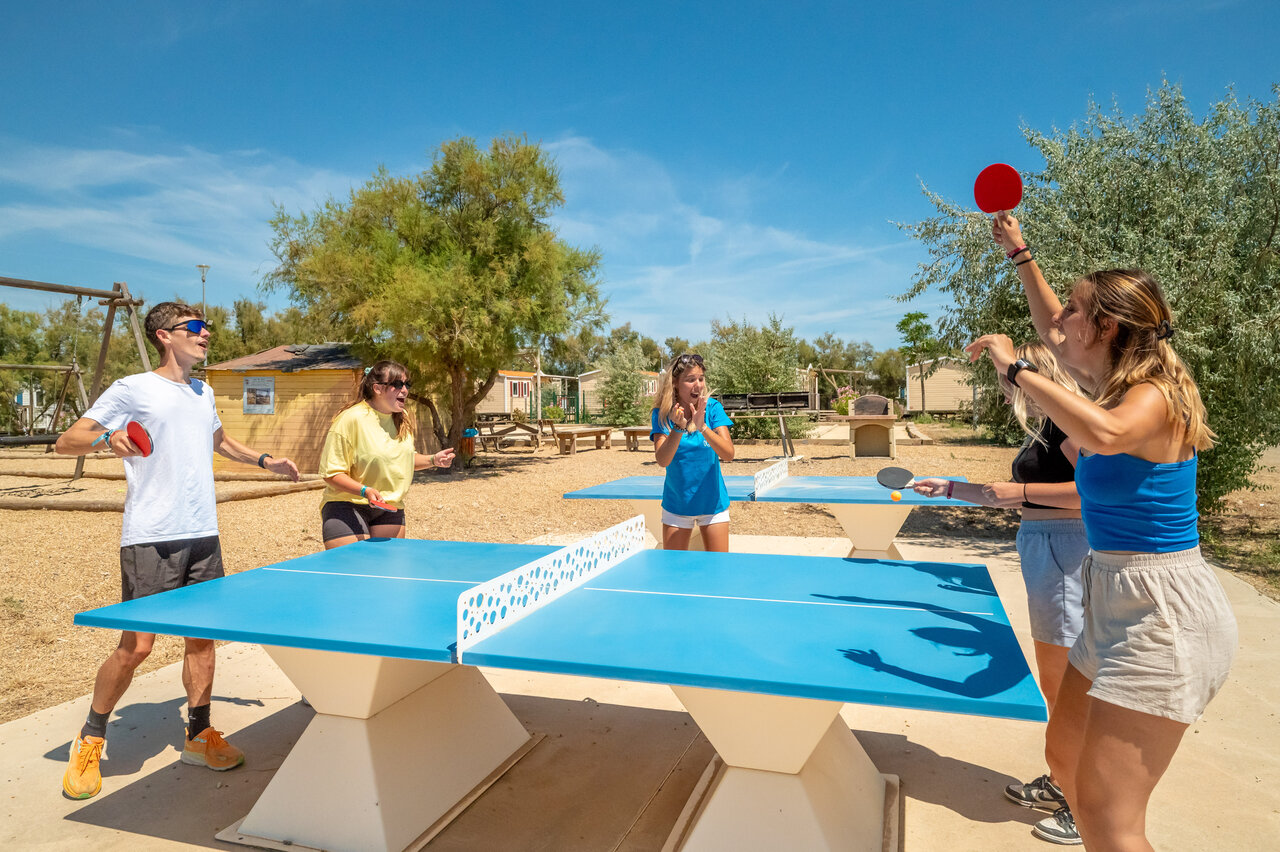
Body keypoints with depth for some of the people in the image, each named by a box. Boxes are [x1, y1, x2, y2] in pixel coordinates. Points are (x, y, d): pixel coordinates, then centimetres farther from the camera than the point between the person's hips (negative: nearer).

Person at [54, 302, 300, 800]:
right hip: (150, 539, -6)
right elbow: (66, 442, -5)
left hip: (203, 535, 6)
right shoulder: (131, 390, -2)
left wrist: (265, 461, 24)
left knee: (202, 636, 9)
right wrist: (106, 438, -25)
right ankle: (89, 743, 19)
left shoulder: (202, 393, 17)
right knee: (137, 645, -4)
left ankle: (199, 735, 23)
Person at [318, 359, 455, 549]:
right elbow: (331, 473, -15)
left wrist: (433, 460, 6)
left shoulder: (404, 419, 6)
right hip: (347, 507, -6)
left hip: (390, 509, 6)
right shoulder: (350, 419, -17)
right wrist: (364, 491, -28)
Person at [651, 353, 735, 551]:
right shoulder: (662, 414, -10)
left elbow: (729, 454, -19)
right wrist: (678, 428, -36)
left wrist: (702, 427, -33)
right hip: (676, 504, 0)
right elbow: (662, 460, -22)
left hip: (713, 503, 0)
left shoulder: (712, 408, -9)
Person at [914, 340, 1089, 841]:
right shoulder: (1044, 425, 15)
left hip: (1063, 551, -10)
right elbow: (1014, 499, 24)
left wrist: (1022, 490, -23)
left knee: (1060, 681, 0)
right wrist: (951, 489, 25)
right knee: (1059, 679, 18)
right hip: (1045, 548, 10)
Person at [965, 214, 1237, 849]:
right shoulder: (1115, 383, 8)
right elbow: (1054, 332, 24)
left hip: (1163, 613, -10)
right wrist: (1021, 256, 25)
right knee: (1064, 755, 20)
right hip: (1116, 602, 10)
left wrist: (1016, 368, -31)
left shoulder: (1154, 396, -18)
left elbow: (1105, 433, -43)